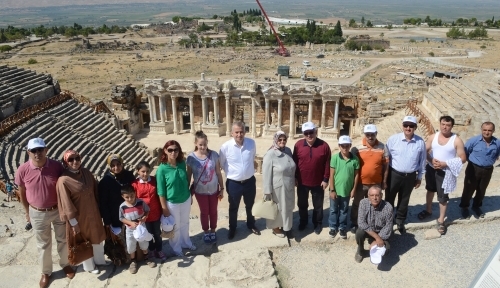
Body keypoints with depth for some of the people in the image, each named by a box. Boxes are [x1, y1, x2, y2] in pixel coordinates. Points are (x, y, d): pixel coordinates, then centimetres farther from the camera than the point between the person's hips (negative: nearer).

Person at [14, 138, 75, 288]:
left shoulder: (57, 166, -17)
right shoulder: (23, 170, -16)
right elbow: (22, 194, 0)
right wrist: (28, 212, 8)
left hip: (58, 210, 0)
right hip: (38, 214, 0)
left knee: (63, 239, 18)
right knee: (43, 244, 17)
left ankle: (65, 264, 43)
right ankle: (46, 272, 38)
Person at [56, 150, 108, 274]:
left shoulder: (86, 173, -5)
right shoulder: (63, 180, -23)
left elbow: (95, 190, 6)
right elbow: (66, 204, -19)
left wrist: (98, 207, 9)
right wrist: (74, 223, -15)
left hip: (93, 212, 6)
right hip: (78, 216, -6)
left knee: (97, 237, 23)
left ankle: (99, 260, 46)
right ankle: (89, 266, 39)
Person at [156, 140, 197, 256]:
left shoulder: (182, 163, -8)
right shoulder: (162, 169, -22)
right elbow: (161, 191, -16)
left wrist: (190, 196, 12)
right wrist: (164, 208, -13)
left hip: (186, 200, 4)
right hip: (172, 203, -4)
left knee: (185, 223, 25)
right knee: (175, 227, 17)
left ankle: (186, 242, 49)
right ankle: (176, 248, 41)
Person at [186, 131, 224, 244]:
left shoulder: (214, 155, -15)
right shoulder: (191, 157, -16)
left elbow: (218, 173, -6)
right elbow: (189, 175, -6)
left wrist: (222, 188, -2)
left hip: (214, 189, 1)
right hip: (200, 191, -1)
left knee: (213, 211, 18)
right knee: (204, 212, 18)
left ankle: (213, 231, 42)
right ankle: (206, 232, 41)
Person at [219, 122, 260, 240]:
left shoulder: (252, 143, -11)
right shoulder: (225, 146, -19)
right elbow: (221, 164, -2)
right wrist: (231, 172, 4)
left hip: (249, 181, 2)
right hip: (233, 183, -2)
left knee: (250, 206, 24)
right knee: (233, 208, 20)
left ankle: (251, 225, 49)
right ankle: (232, 228, 43)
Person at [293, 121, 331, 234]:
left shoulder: (324, 146, -11)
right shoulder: (298, 145, -7)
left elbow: (327, 164, -6)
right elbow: (294, 162, -1)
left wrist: (325, 179, -7)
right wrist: (295, 177, -1)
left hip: (318, 182, -1)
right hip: (302, 182, 1)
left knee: (318, 205, 15)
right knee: (302, 204, 18)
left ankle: (318, 223, 35)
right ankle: (303, 221, 40)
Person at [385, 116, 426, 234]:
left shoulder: (420, 142, -5)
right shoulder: (393, 139, -12)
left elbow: (422, 161, 6)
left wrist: (419, 177, 11)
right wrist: (384, 176, -4)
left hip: (410, 176, 2)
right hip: (394, 174, -2)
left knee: (404, 201, 19)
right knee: (389, 199, 10)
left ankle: (400, 221, 41)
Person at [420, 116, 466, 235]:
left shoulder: (457, 140, -14)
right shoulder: (433, 137, -3)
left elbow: (462, 158, -13)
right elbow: (425, 151, 1)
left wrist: (444, 164, -23)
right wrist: (431, 160, -19)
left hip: (445, 172, -4)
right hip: (431, 169, 4)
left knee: (443, 197, 2)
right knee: (430, 190, 24)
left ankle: (441, 220, 19)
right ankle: (428, 210, 46)